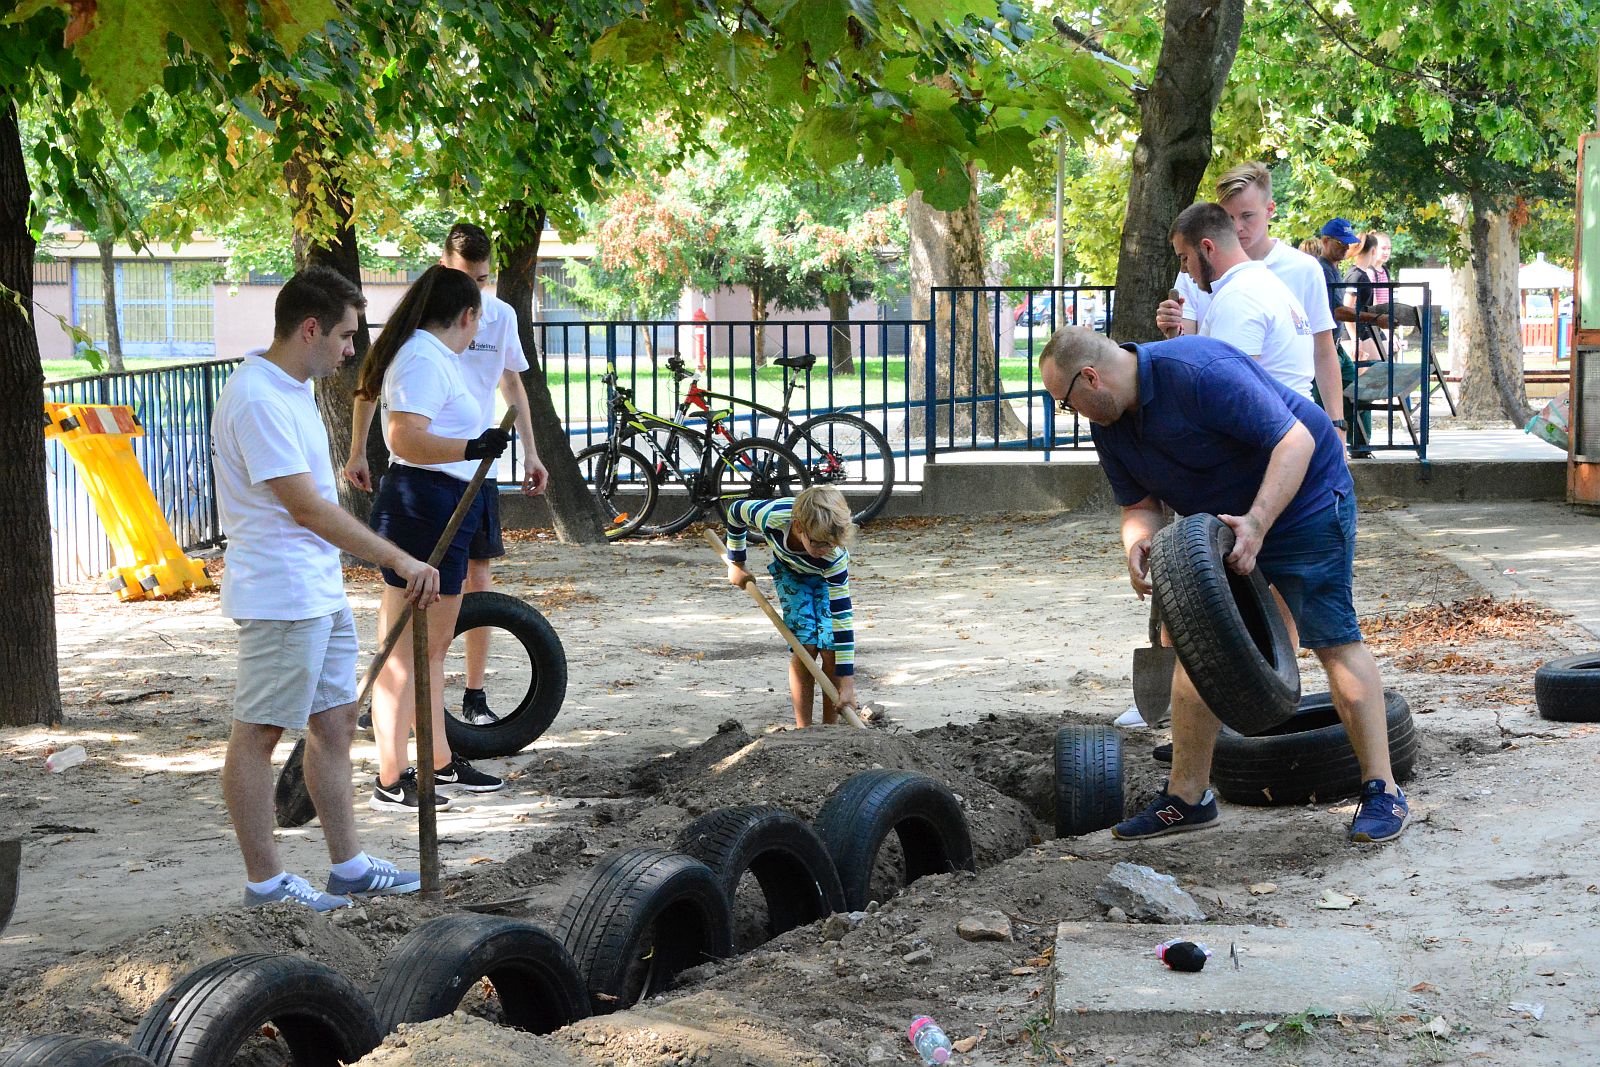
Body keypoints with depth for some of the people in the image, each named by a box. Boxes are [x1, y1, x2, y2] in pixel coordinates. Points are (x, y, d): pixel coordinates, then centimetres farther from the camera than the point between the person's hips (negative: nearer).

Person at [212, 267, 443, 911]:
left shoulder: (292, 388, 13)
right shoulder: (257, 399, -20)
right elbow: (306, 507, -24)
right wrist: (399, 560, -24)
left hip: (320, 591, 11)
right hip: (280, 597, -10)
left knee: (335, 722, 14)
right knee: (257, 734, -1)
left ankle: (348, 866, 22)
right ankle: (264, 882, 6)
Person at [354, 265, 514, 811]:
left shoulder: (432, 356, 18)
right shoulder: (426, 359, -15)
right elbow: (405, 438, -27)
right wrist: (471, 449, -37)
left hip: (442, 514, 11)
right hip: (422, 508, -11)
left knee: (434, 644, 18)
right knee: (405, 649, -7)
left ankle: (440, 764, 29)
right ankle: (391, 781, -4)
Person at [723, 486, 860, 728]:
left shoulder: (834, 556, -42)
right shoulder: (772, 516, -39)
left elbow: (843, 616, -41)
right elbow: (736, 511, -14)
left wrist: (847, 682, -42)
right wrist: (736, 563, -4)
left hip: (826, 576, -1)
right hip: (790, 570, 1)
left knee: (830, 650, -15)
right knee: (805, 646, -14)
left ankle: (830, 726, -3)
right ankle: (803, 728, -9)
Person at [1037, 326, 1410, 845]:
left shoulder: (1201, 372, -30)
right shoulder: (1109, 423, -3)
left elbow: (1295, 441, -31)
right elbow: (1140, 505, 3)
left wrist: (1257, 524, -38)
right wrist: (1137, 546, -20)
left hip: (1300, 498, -9)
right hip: (1220, 526, 9)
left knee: (1333, 641, -11)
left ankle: (1382, 791, -7)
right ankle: (1188, 796, 12)